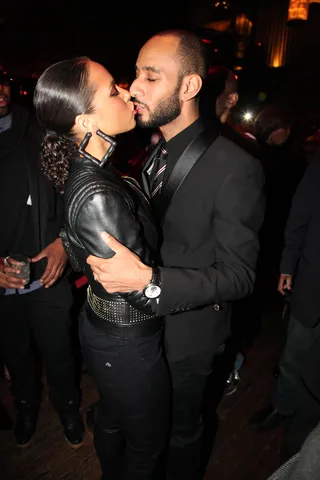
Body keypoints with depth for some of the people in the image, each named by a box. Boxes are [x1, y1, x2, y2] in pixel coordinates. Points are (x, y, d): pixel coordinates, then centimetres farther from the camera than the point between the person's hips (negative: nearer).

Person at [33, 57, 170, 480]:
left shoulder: (88, 168, -4)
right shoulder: (97, 196, -33)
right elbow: (147, 294, -27)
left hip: (101, 327, 9)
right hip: (128, 344, -8)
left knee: (112, 420, 33)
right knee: (147, 444, 21)